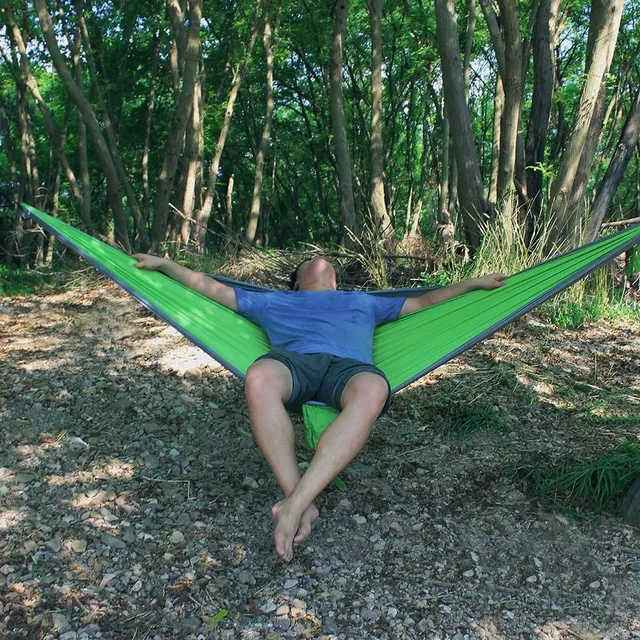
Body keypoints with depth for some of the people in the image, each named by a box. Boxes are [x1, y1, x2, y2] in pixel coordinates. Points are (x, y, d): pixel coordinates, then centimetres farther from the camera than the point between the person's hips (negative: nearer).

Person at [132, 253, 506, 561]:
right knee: (260, 377, -40)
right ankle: (302, 504, -36)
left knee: (373, 389, -40)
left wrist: (475, 283, 42)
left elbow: (423, 301, 45)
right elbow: (211, 288, 38)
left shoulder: (363, 302, 43)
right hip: (293, 361, 0)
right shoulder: (273, 302, 39)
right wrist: (165, 264, 31)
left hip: (348, 366, 1)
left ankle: (294, 504, -44)